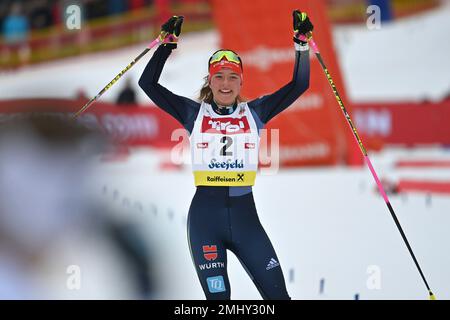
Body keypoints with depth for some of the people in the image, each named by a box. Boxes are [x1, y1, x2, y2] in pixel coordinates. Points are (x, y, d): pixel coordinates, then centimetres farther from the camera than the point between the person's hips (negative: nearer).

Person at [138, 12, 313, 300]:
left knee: (278, 294, -2)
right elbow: (149, 83, 3)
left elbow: (299, 84, 8)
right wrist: (167, 43, -1)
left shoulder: (254, 113, 9)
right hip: (205, 215, -1)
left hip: (245, 215, 1)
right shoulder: (194, 113, 6)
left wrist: (302, 44, 2)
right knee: (217, 296, -1)